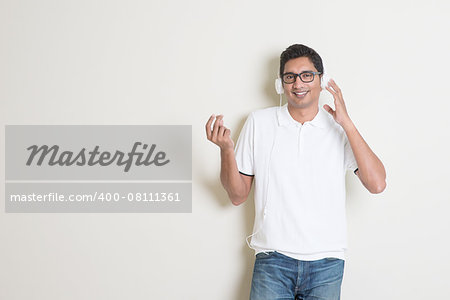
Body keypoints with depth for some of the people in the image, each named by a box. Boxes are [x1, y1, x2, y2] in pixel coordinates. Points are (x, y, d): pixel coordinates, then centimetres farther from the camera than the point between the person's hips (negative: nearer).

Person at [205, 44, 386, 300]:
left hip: (326, 262, 0)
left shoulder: (339, 129, 4)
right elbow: (238, 195, 7)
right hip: (273, 259, 0)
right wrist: (226, 150, -10)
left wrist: (347, 123, -11)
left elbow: (377, 184, -9)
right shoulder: (259, 122, 6)